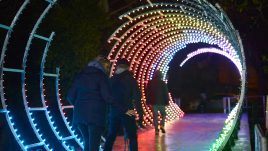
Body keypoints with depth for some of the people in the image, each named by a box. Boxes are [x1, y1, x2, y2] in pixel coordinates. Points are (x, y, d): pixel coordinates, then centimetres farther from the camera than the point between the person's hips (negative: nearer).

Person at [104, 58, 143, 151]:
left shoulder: (111, 80, 7)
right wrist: (139, 112, -4)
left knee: (111, 136, 15)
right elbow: (137, 97, -8)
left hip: (113, 112, 4)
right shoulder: (130, 79, -3)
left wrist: (107, 112, 15)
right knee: (132, 137, 1)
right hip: (127, 112, -4)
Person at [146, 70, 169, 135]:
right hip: (161, 102, -2)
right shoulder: (163, 83, -5)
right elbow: (166, 93, -4)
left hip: (153, 102, 2)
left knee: (155, 115, 5)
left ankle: (156, 129, 3)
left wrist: (148, 102, 12)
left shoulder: (150, 83, 3)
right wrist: (167, 102, 2)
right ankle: (162, 125, -4)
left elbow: (147, 93, 7)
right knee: (163, 114, 14)